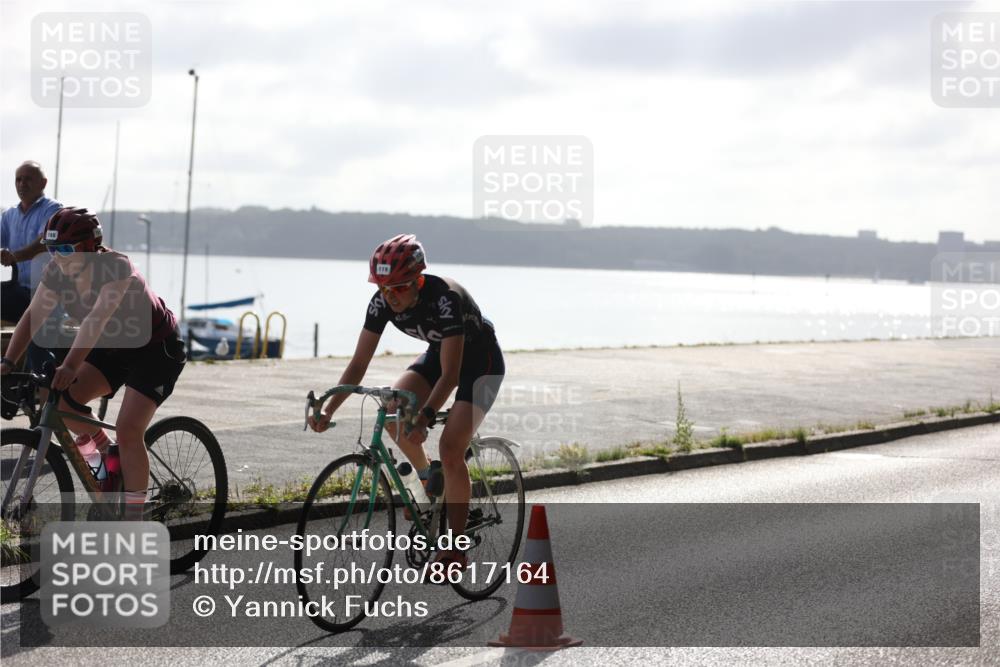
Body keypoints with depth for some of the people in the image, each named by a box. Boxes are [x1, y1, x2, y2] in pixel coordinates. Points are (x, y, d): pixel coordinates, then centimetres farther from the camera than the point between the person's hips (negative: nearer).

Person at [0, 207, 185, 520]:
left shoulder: (116, 268, -31)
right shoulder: (57, 272, -12)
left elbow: (97, 318, -42)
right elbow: (32, 317, -15)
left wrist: (70, 366, -52)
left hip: (156, 349, -7)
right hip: (113, 346, 7)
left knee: (128, 430, -18)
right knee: (62, 402, -14)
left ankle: (133, 520, -7)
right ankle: (108, 451, 13)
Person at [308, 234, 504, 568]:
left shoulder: (445, 298, -36)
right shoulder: (383, 302, -19)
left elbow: (450, 374, -37)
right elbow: (359, 362, -16)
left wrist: (425, 416, -49)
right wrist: (328, 410, -28)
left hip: (481, 361, -6)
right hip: (438, 353, 6)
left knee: (450, 450, -18)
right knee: (391, 412, -18)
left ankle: (456, 550, -8)